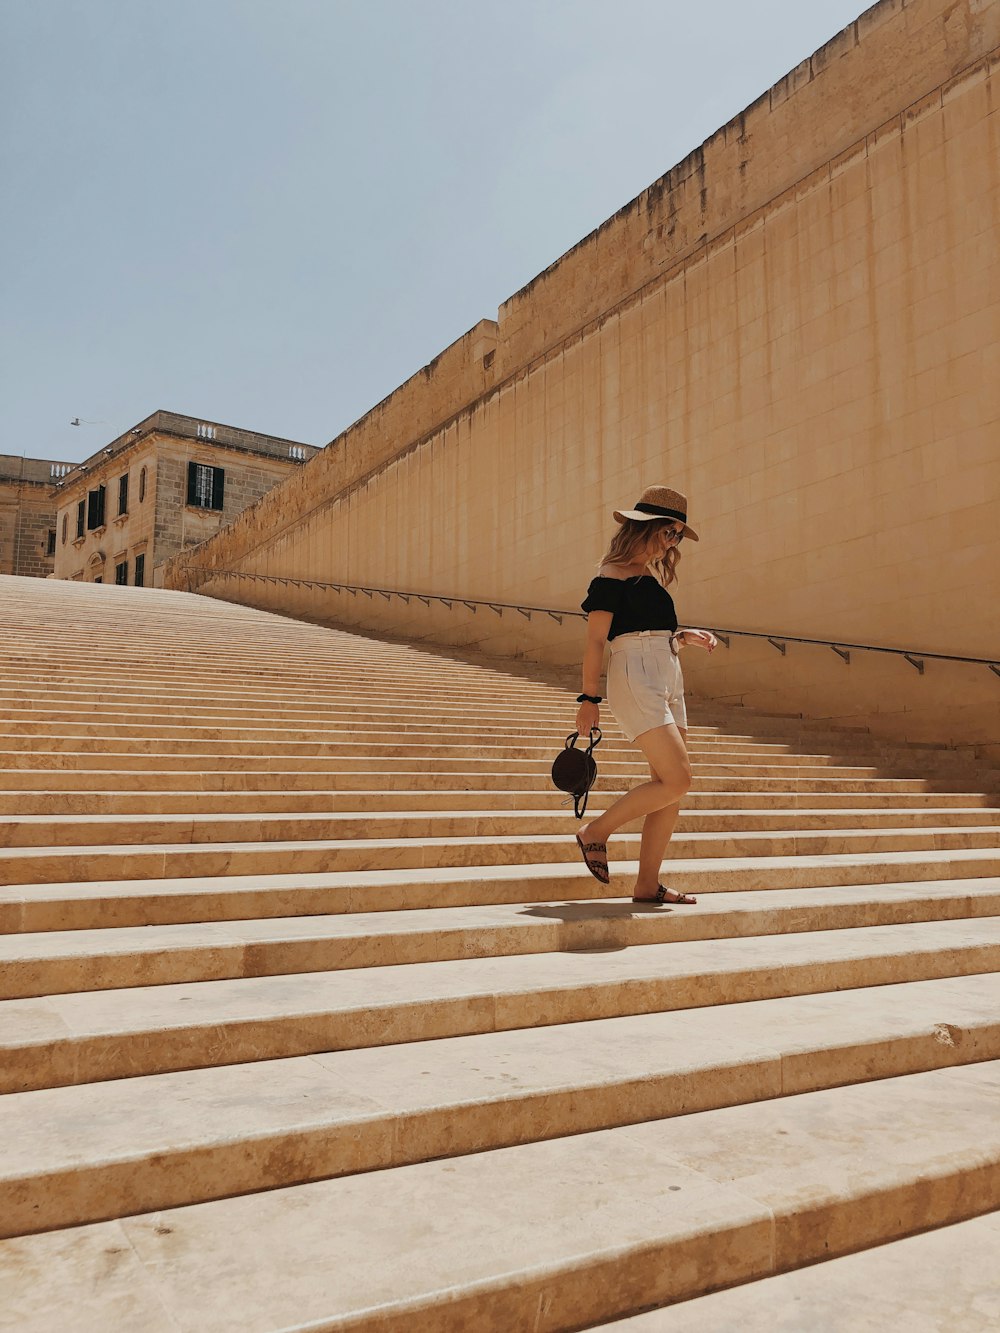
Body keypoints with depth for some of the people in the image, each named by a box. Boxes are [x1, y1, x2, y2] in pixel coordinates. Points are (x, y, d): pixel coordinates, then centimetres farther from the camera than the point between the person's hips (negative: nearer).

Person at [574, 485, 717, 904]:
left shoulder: (651, 576, 21)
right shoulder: (612, 575, -5)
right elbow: (596, 639, -10)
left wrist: (687, 636, 6)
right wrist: (589, 699, -13)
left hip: (669, 680, 9)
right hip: (634, 677, -9)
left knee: (670, 788, 5)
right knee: (677, 779, -15)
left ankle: (647, 885, 11)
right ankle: (596, 831, 2)